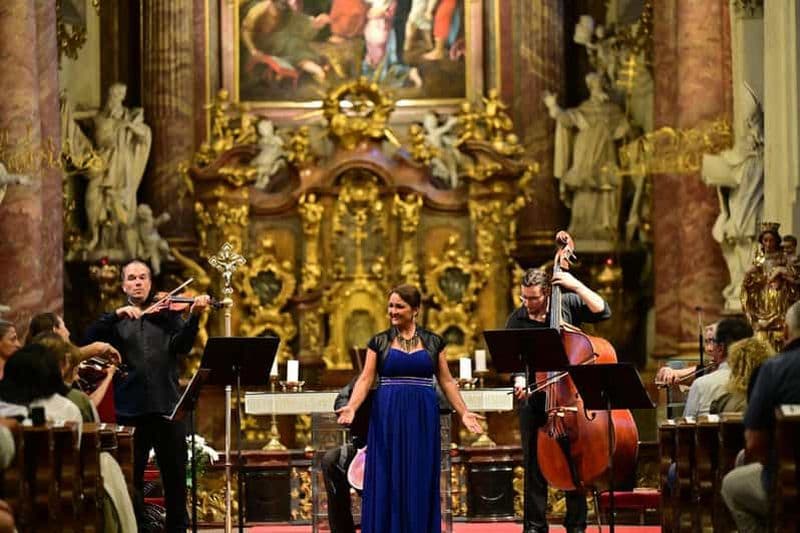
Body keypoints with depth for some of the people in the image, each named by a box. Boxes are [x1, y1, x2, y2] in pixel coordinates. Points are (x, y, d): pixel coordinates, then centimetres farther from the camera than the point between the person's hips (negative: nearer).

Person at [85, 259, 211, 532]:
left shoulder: (167, 314, 10)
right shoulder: (116, 320, 12)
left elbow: (182, 345, -6)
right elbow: (90, 339, -5)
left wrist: (193, 316, -24)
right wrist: (117, 314, -18)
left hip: (166, 406, -1)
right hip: (129, 408, 1)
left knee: (175, 474, 3)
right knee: (131, 476, 5)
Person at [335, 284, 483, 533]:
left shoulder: (433, 342, 7)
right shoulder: (379, 342, 5)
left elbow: (446, 382, 10)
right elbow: (365, 379, -1)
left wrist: (464, 413, 3)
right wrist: (351, 407, -17)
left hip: (422, 418, 1)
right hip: (387, 417, 0)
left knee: (419, 482, 3)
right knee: (388, 481, 0)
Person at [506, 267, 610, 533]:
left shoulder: (567, 304, 1)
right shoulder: (516, 320, 4)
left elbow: (602, 312, -6)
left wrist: (576, 286, -12)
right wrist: (519, 379, -17)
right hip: (533, 397, 1)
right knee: (534, 463, 3)